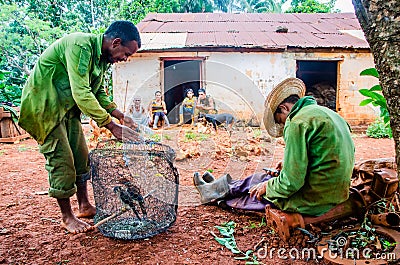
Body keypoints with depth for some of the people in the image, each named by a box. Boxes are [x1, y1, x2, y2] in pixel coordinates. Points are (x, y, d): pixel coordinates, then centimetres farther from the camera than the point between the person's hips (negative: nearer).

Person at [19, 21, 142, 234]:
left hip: (67, 108, 9)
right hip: (44, 106, -9)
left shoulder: (101, 56, 3)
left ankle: (85, 206, 22)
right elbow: (81, 93, -35)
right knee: (61, 160, -8)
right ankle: (67, 217, 8)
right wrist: (112, 126, -35)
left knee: (81, 156, 9)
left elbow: (98, 93, 10)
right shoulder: (80, 46, -27)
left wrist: (120, 116, -3)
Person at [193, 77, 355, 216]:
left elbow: (291, 182, -22)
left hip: (314, 202, -9)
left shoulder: (298, 122, -20)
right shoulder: (328, 113, 11)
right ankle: (227, 188, 38)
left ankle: (217, 193, 35)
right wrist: (289, 164, 17)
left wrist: (267, 187, -5)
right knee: (266, 177, 20)